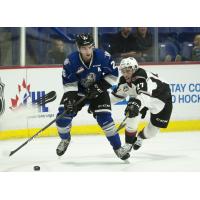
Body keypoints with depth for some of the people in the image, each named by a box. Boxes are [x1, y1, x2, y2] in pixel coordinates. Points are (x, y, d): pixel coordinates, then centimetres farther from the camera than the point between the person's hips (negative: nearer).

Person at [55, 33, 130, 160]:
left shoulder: (103, 56, -23)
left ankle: (118, 147, 0)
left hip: (97, 91, -1)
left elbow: (113, 74, -10)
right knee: (63, 116, -10)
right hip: (78, 91, 1)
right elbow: (69, 84, -18)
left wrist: (100, 87, -19)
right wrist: (69, 101, -31)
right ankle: (65, 139, 22)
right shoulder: (71, 61, -23)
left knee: (105, 118, -16)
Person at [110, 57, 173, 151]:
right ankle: (128, 144, -1)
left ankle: (140, 137, 36)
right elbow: (117, 94, 2)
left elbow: (144, 94, -60)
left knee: (152, 130, 1)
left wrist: (137, 104, -79)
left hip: (161, 100, -5)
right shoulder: (124, 80, -16)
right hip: (140, 100, 5)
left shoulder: (142, 77, -41)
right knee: (132, 116, -20)